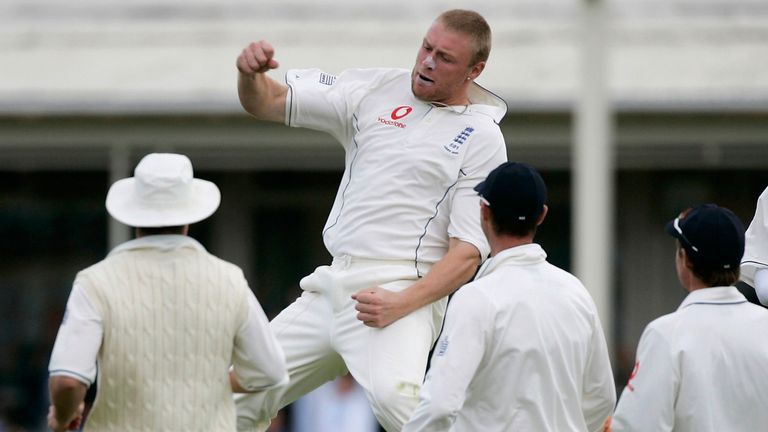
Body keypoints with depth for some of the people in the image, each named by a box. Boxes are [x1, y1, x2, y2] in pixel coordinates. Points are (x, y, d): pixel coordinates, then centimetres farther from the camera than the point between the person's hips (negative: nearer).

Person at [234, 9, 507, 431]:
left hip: (402, 292, -6)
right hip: (329, 286, 6)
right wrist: (251, 74, -13)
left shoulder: (481, 138, -2)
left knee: (392, 394, -36)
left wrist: (402, 304, -21)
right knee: (239, 398, 6)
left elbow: (468, 252, -7)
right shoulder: (376, 90, 12)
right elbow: (269, 102, 11)